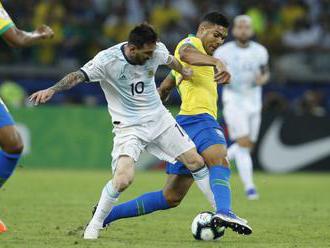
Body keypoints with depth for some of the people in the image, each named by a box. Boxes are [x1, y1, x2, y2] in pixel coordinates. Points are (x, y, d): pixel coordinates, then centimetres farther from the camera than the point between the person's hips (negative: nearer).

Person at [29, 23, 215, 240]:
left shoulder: (156, 51, -9)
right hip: (129, 125, -5)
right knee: (123, 179, -24)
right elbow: (79, 76, -34)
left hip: (159, 118, 5)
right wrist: (52, 89, -52)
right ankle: (94, 226, -3)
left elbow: (170, 59, 15)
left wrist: (184, 72, 37)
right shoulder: (107, 60, -23)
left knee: (196, 161, 4)